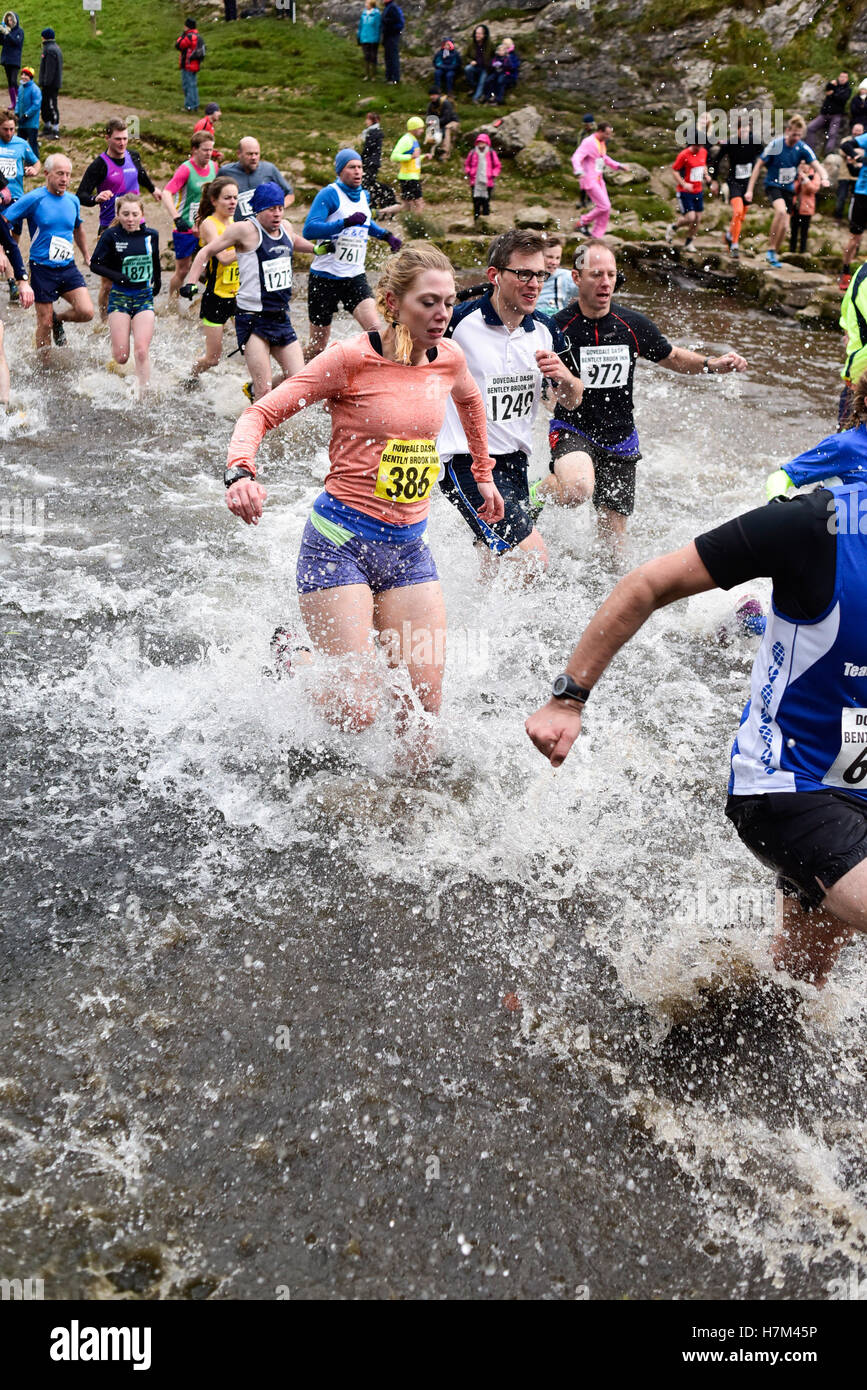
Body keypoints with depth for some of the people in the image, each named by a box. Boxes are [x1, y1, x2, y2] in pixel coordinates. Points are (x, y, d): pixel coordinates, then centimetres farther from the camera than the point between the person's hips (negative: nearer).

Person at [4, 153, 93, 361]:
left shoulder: (73, 201, 6)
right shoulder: (34, 199, -9)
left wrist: (87, 256, 27)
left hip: (68, 268, 4)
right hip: (42, 269, -4)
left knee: (86, 312, -13)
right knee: (45, 324, 2)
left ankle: (58, 320, 19)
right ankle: (42, 366, 21)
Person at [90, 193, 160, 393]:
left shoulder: (151, 235, 3)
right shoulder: (111, 235, -6)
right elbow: (95, 264, -6)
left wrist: (157, 282, 28)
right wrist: (117, 277, -18)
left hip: (144, 296, 2)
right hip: (119, 297, -1)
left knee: (142, 350, -13)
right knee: (121, 356, -5)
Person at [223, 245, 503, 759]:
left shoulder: (448, 358, 5)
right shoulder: (353, 358, -11)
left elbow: (471, 401, 30)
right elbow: (261, 414, -9)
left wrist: (483, 475, 35)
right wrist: (241, 473, -28)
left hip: (410, 547, 5)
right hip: (341, 541, -5)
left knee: (424, 706, -2)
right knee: (357, 710, -8)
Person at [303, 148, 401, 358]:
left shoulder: (363, 196, 12)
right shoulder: (329, 194, -10)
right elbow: (309, 229, -22)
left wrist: (386, 235, 17)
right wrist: (345, 222, -31)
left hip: (355, 277, 5)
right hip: (325, 277, -5)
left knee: (374, 329, -18)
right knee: (318, 345, 3)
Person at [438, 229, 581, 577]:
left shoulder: (544, 330, 4)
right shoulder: (459, 322, -15)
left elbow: (572, 401, 12)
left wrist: (563, 376, -9)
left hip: (515, 460, 7)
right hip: (466, 461, -7)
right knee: (534, 559, -16)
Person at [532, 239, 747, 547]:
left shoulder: (634, 325, -1)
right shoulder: (557, 327, -11)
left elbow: (673, 358, 15)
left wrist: (713, 364, -3)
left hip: (619, 440, 4)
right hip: (572, 430, -3)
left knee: (613, 538, 6)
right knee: (578, 490, -37)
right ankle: (537, 492, -3)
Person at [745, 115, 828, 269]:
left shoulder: (803, 148, -8)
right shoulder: (775, 145, -16)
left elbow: (816, 164, -16)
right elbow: (759, 165, -9)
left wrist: (824, 178, -39)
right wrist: (750, 190, -14)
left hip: (788, 188, 4)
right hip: (772, 185, -4)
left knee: (784, 225, 4)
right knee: (781, 211, -31)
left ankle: (773, 256, 24)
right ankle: (771, 249, -20)